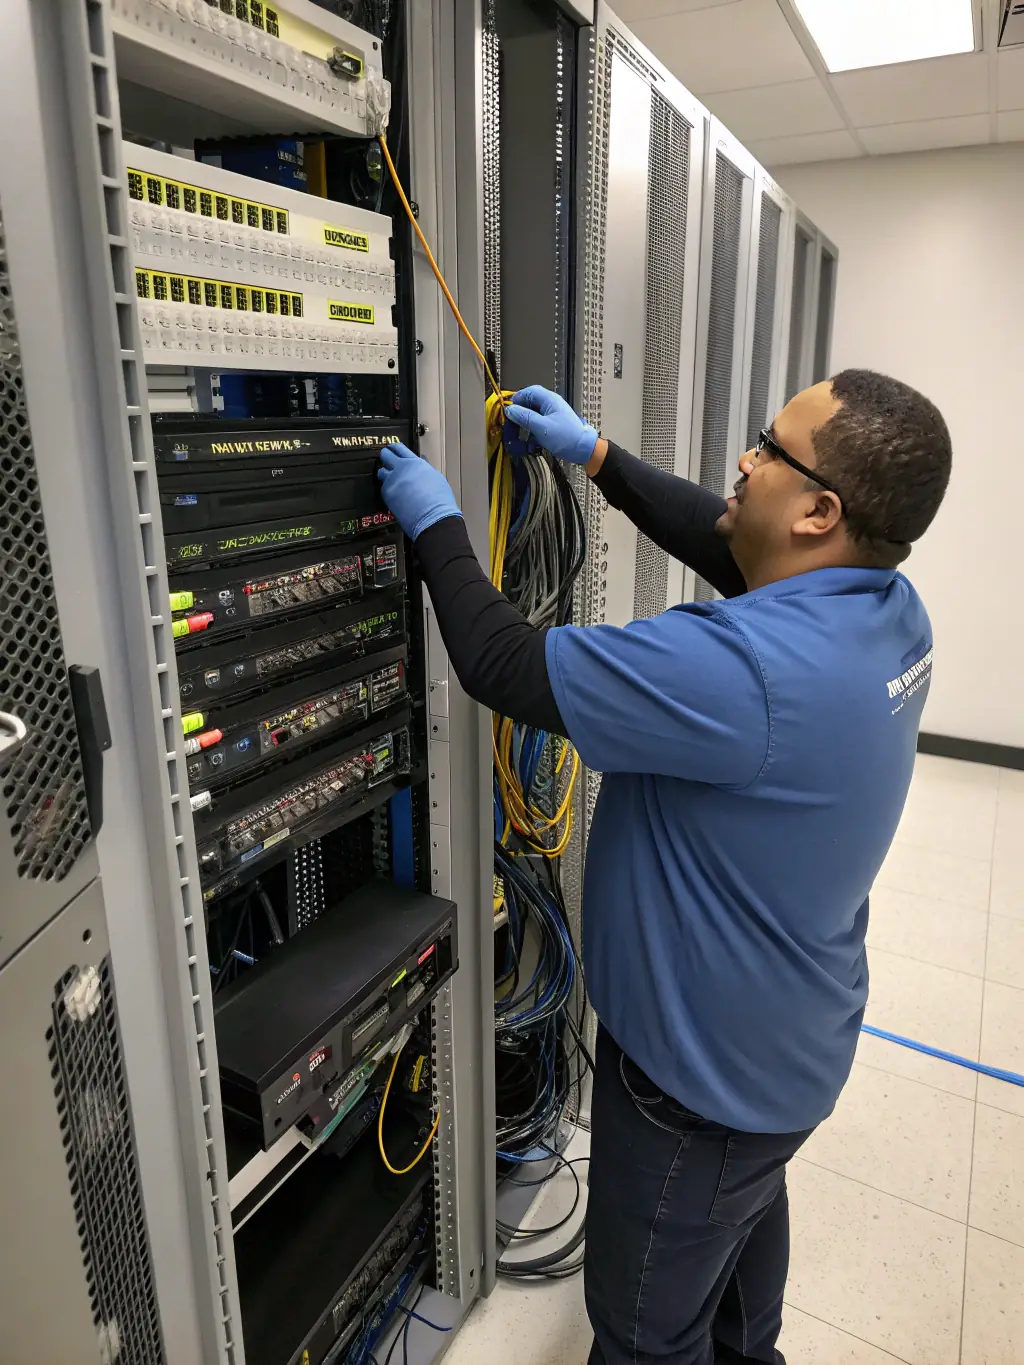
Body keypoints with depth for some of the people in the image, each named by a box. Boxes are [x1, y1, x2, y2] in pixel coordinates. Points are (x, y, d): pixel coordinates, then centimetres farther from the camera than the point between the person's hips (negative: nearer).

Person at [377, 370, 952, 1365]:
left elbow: (503, 667, -32)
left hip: (702, 1076, -9)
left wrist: (436, 525, -16)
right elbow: (722, 543, 4)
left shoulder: (746, 668, -39)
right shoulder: (886, 608, -10)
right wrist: (597, 457, 3)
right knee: (747, 1209, 37)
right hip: (787, 1042, 9)